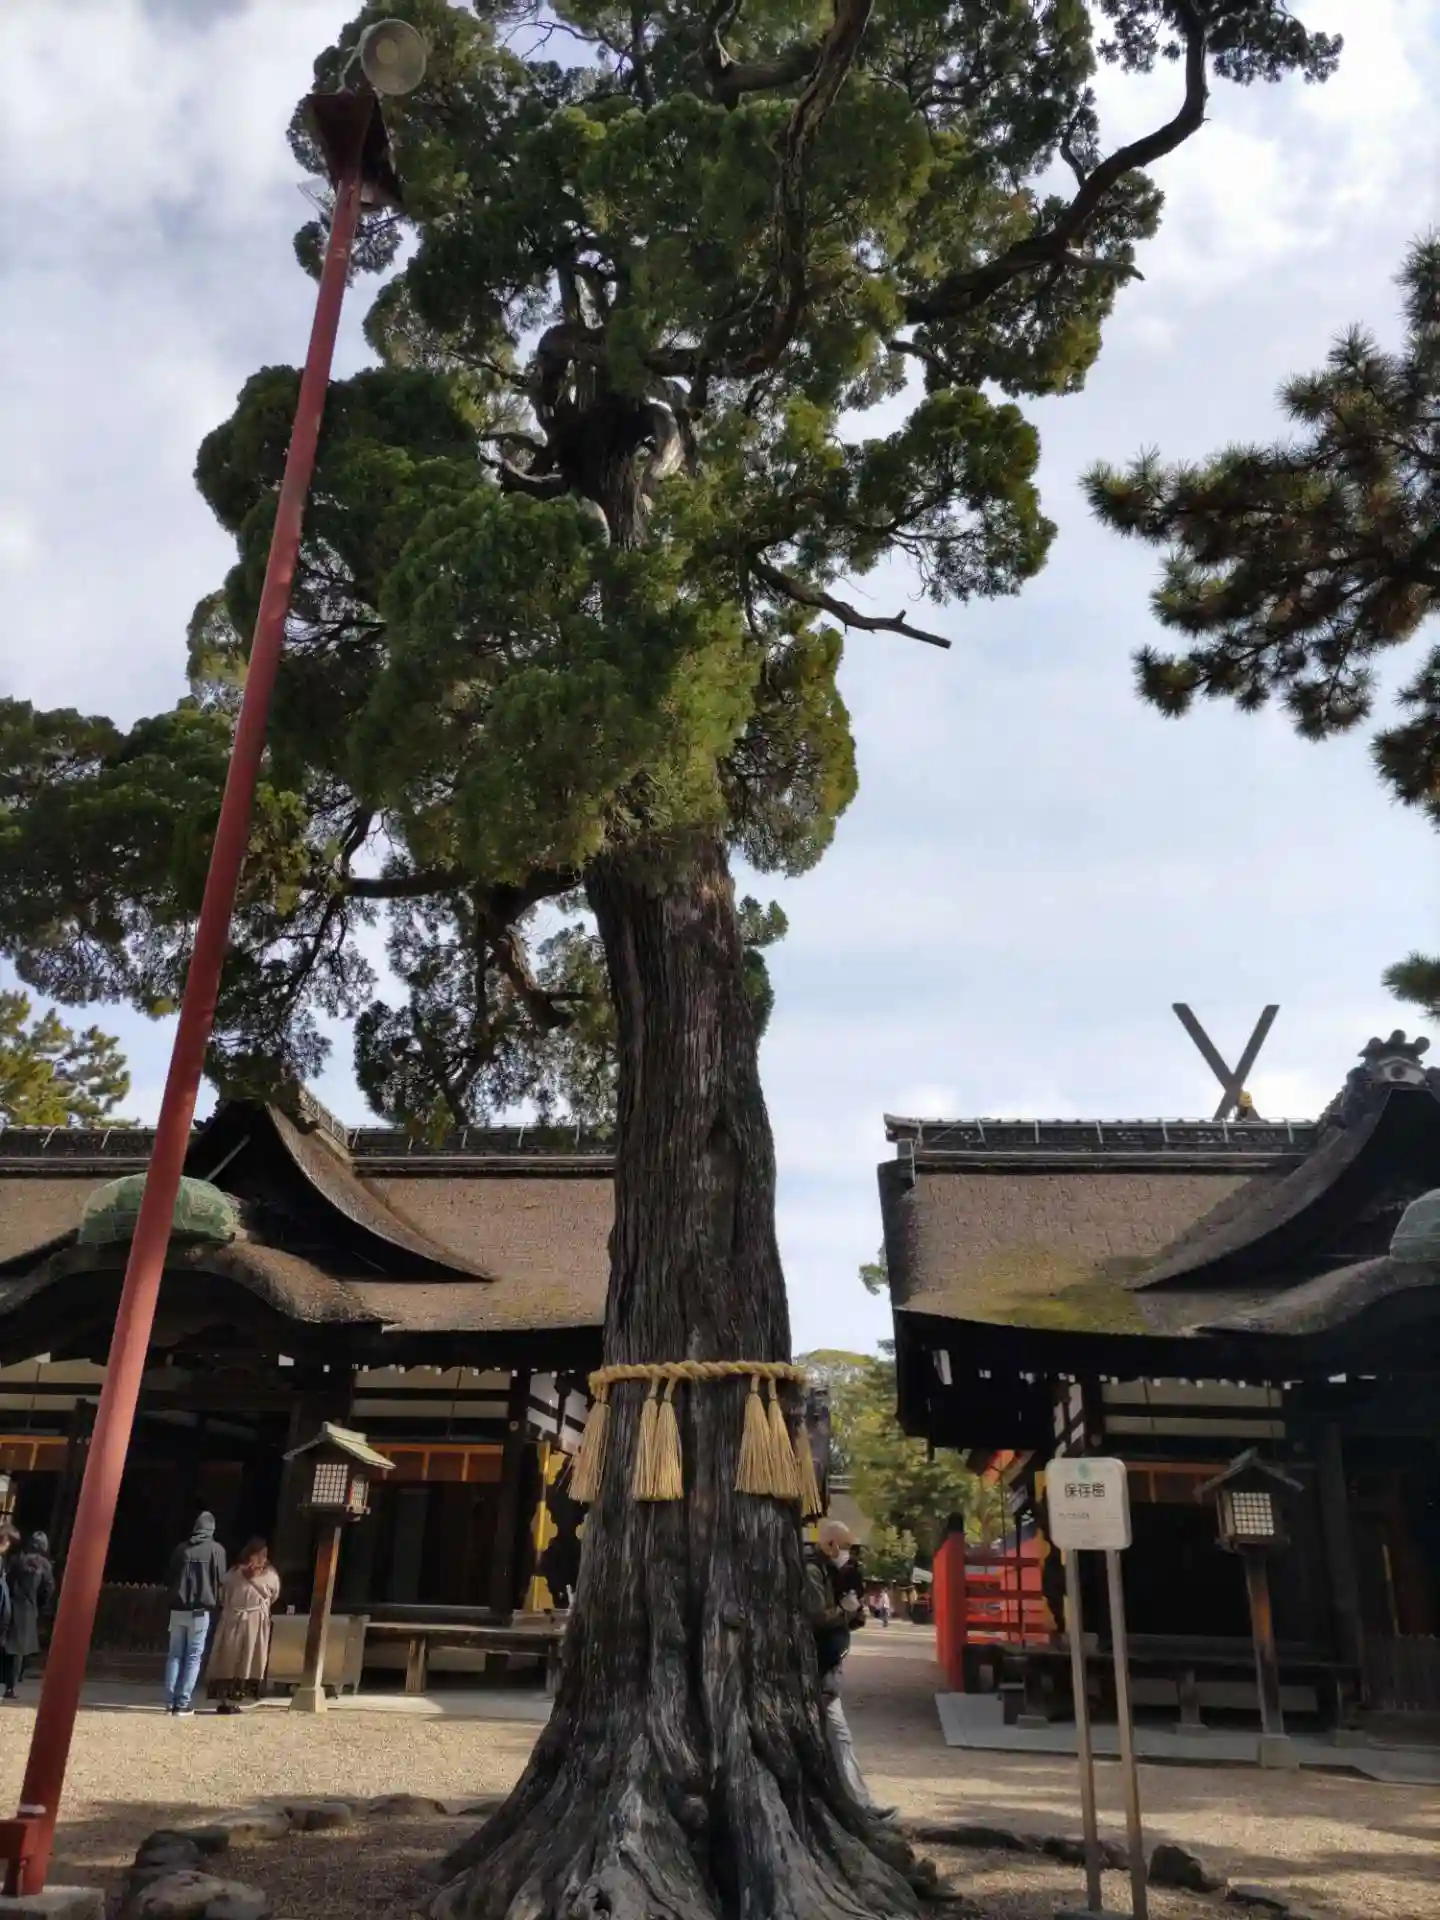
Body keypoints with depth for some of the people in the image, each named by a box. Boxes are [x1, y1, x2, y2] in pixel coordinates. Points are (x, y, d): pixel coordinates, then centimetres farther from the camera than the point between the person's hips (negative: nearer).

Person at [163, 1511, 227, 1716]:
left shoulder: (181, 1548, 6)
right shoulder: (216, 1549, -2)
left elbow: (168, 1579, 11)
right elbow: (221, 1580, -1)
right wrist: (214, 1599, 20)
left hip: (178, 1609, 3)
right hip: (200, 1609, -3)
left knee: (174, 1655, 10)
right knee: (193, 1656, 3)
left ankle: (170, 1702, 6)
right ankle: (182, 1702, -2)